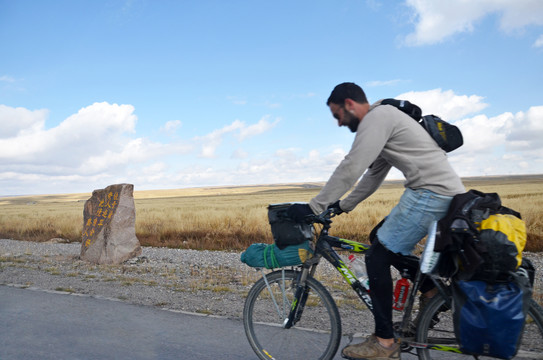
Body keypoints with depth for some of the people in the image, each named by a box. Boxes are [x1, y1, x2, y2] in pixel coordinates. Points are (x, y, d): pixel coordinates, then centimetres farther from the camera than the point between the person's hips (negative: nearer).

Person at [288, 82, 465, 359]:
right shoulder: (383, 118, 22)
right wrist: (341, 206, 22)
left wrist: (313, 208, -16)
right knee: (383, 238, 21)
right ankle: (430, 290, 22)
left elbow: (350, 169, -19)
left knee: (377, 256, -7)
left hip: (432, 192, -10)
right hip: (443, 191, 10)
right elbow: (373, 176, 23)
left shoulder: (377, 116, -10)